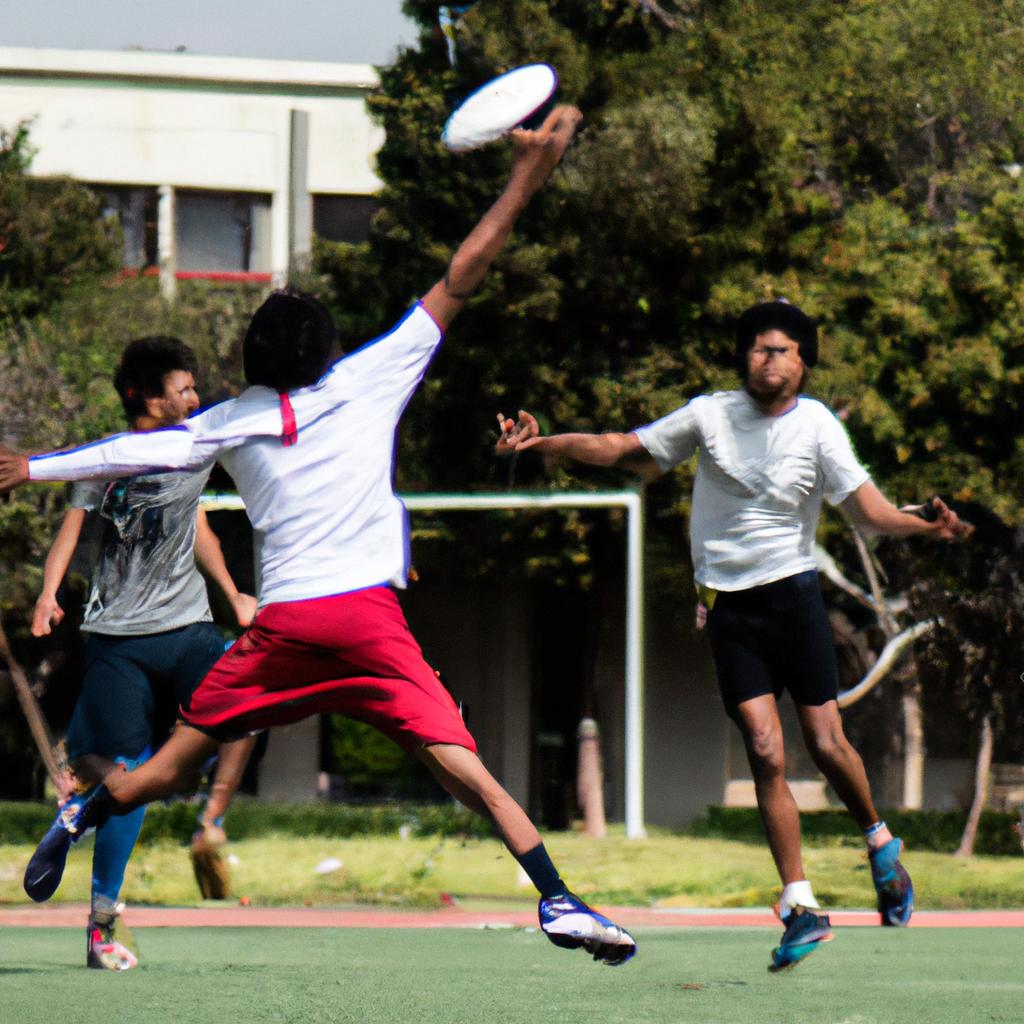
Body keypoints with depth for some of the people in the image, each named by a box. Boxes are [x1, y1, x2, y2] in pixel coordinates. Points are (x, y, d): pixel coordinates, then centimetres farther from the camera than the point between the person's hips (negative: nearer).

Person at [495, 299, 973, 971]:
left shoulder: (818, 427, -3)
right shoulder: (710, 415, 2)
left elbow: (867, 507, -12)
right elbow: (623, 450, 11)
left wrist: (928, 526, -31)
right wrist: (542, 443, 1)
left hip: (793, 594, -1)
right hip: (729, 606, 1)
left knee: (827, 744, -3)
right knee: (766, 755, -8)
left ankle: (880, 840, 29)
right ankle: (802, 907, -4)